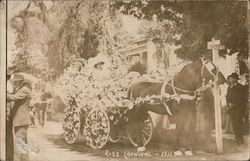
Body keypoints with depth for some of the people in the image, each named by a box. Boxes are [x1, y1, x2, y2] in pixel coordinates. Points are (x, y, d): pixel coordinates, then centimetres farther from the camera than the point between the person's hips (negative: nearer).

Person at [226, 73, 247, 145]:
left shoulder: (240, 87, -7)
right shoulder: (229, 87, 14)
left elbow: (242, 99, -11)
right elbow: (227, 97, 18)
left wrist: (233, 104, -16)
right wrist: (228, 103, -1)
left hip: (238, 108, -6)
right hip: (231, 109, 6)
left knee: (238, 124, -8)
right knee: (234, 124, 6)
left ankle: (240, 139, 0)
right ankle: (237, 139, 13)